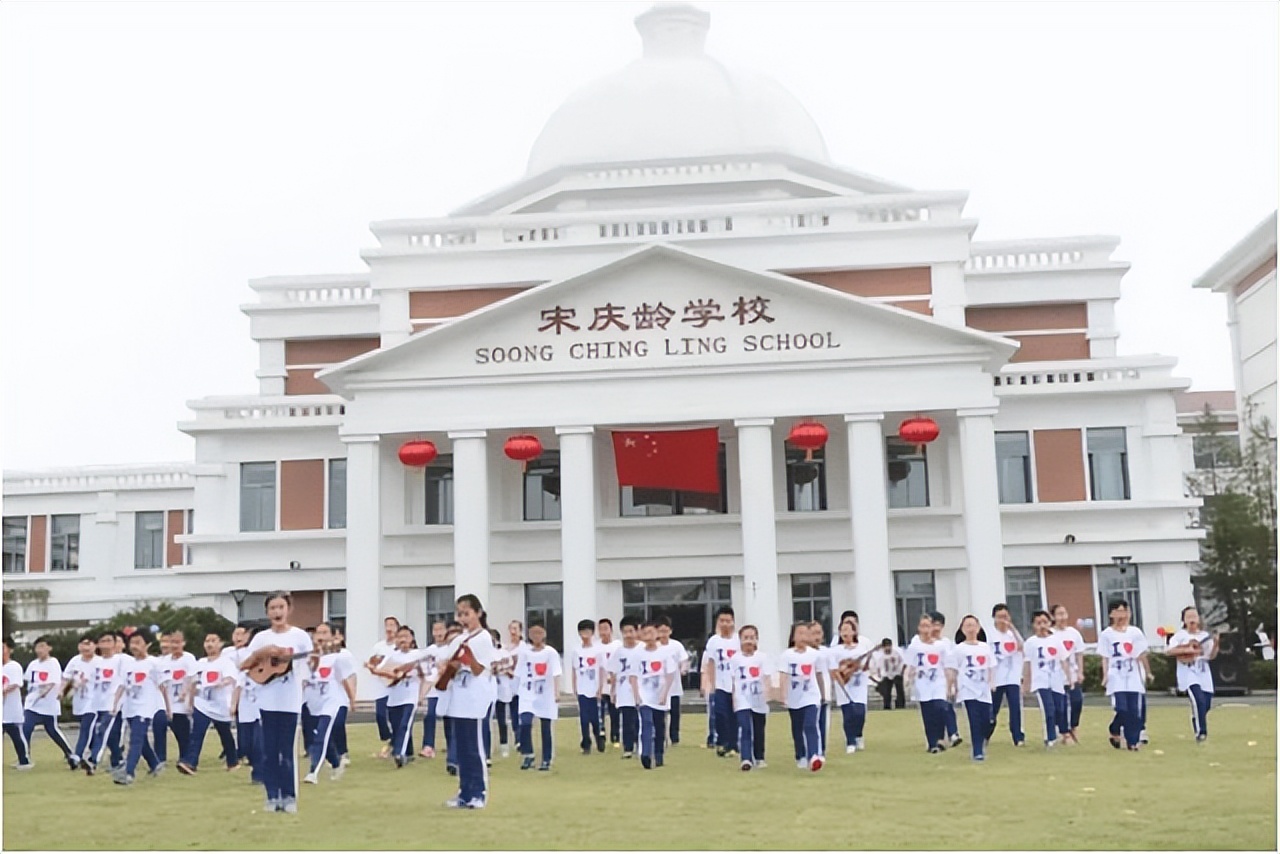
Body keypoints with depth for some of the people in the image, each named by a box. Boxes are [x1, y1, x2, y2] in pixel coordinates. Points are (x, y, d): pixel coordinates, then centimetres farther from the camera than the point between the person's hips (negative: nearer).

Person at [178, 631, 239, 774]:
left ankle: (232, 762, 29)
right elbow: (194, 684, 17)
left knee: (225, 736, 12)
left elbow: (231, 679, -26)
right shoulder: (200, 663, 8)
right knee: (196, 734, -13)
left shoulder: (226, 661, -8)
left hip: (221, 707, -3)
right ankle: (189, 763, -23)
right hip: (202, 705, 3)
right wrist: (190, 702, 17)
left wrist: (222, 683, -48)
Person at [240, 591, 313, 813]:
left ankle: (289, 796, 11)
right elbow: (243, 666, 4)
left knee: (287, 750, 1)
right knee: (269, 750, 5)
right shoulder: (261, 638, 4)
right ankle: (273, 796, 13)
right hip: (267, 701, 2)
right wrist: (259, 654, -11)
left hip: (290, 702, -2)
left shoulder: (300, 636, -1)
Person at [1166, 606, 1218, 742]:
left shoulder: (1205, 635, 8)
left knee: (1206, 705, 7)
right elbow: (1168, 651, -13)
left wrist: (1215, 644, -11)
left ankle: (1199, 730, 33)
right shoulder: (1180, 635, -3)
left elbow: (1211, 656, 5)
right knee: (1199, 701, -22)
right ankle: (1200, 732, -15)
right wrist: (1186, 650, -21)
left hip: (1203, 674, 5)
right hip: (1188, 674, -5)